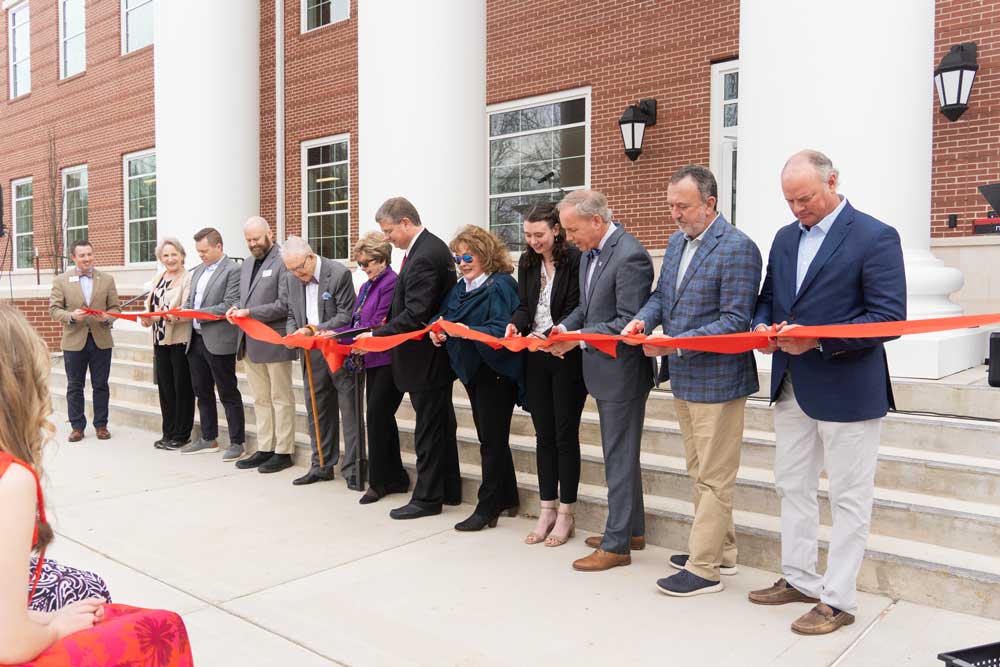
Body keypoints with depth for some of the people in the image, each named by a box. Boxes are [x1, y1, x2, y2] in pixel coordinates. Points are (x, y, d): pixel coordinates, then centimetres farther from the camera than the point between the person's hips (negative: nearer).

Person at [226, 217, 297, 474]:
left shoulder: (283, 263, -10)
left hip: (274, 342, -8)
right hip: (250, 344, 8)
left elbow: (284, 305, -16)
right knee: (260, 400, 12)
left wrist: (249, 313, -18)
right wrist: (237, 309, 1)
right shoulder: (246, 266, 17)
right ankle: (264, 449, 20)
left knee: (281, 399, 3)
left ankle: (283, 452, 10)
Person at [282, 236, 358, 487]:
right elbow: (291, 315, 13)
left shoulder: (339, 273, -14)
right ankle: (322, 466, 24)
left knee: (349, 411, -1)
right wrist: (292, 334, -8)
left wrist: (314, 329, -23)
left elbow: (346, 316, -15)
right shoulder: (291, 278, 5)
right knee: (317, 410, 13)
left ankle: (351, 468, 8)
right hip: (312, 354, 6)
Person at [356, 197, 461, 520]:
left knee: (429, 429, 0)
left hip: (425, 358, -10)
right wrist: (382, 330, 10)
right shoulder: (432, 246, 10)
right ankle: (448, 490, 29)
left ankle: (427, 498, 12)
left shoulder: (424, 257, -21)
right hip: (436, 353, 10)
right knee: (441, 425, 17)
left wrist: (375, 335, -20)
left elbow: (415, 315, -26)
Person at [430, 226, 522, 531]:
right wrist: (439, 329, -7)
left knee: (492, 441, 1)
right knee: (491, 439, 16)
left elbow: (501, 330, -23)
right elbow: (444, 315, 14)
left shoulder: (500, 286, -14)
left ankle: (488, 509, 10)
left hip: (496, 373, -8)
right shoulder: (460, 288, 12)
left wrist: (466, 331, -32)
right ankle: (507, 500, 30)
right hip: (473, 372, 9)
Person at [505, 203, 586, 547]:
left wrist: (547, 335, -26)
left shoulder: (574, 260, -11)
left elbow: (574, 311, -14)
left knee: (565, 435, 2)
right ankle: (547, 510, 21)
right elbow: (524, 305, 8)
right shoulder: (527, 262, 9)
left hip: (567, 357, -6)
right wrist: (515, 325, -13)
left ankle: (566, 514, 13)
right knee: (544, 435, 11)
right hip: (536, 359, 6)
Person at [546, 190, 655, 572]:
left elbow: (628, 322, -22)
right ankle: (631, 530, 32)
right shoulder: (590, 253, 9)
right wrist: (564, 328, 0)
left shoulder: (630, 256, -20)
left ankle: (617, 544, 11)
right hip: (604, 369, 9)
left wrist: (579, 337, -22)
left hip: (622, 371, -9)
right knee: (620, 454, 18)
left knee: (619, 457, 0)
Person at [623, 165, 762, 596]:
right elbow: (661, 295, 16)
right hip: (683, 379, 9)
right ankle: (721, 551, 33)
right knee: (699, 472, 18)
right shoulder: (676, 241, 10)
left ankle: (704, 569, 13)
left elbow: (734, 321, -20)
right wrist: (643, 319, -6)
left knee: (713, 477, 2)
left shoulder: (738, 249, -16)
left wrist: (676, 344, -25)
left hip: (716, 379, -9)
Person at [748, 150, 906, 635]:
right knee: (792, 487, 16)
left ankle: (838, 600, 17)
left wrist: (819, 340, -24)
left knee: (848, 499, 5)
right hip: (792, 388, 7)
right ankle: (799, 579, 32)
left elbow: (889, 318, -16)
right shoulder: (785, 238, 10)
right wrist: (762, 327, -6)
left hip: (847, 390, -7)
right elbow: (768, 299, 16)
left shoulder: (875, 237, -11)